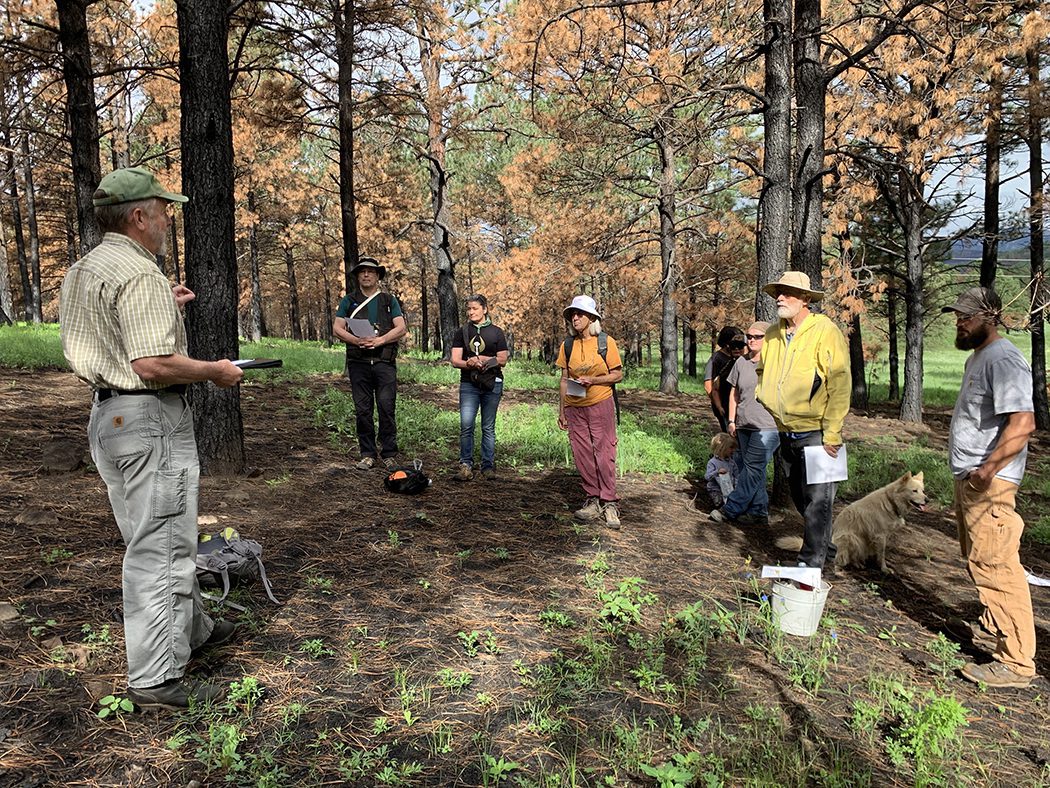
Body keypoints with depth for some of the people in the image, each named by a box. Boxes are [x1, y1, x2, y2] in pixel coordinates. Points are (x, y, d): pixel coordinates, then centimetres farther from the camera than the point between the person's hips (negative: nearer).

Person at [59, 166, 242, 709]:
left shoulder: (82, 271, 13)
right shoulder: (139, 274, -19)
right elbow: (153, 364, -27)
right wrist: (216, 372, -12)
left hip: (106, 415, 10)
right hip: (150, 421, -10)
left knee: (159, 539, 20)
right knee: (161, 549, -2)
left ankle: (190, 629, 37)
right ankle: (156, 679, 7)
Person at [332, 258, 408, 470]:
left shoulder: (389, 300, 12)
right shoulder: (349, 300, 13)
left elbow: (401, 328, 3)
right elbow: (337, 328, 6)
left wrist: (379, 340, -12)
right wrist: (357, 340, -12)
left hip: (384, 362, -1)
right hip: (358, 362, 1)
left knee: (387, 408, -5)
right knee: (363, 410, 4)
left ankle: (389, 454, 4)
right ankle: (367, 454, 12)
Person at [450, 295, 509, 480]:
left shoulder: (496, 332, 7)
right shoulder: (463, 332, 10)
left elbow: (503, 360, 3)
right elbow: (455, 361, 3)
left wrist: (481, 358, -10)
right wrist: (471, 364, -17)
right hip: (469, 384, 1)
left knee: (488, 427, 5)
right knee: (466, 424, -11)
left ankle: (488, 466, 13)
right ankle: (466, 465, -2)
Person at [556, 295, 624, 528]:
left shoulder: (606, 342, -5)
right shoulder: (567, 345, 5)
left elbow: (618, 375, -3)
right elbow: (564, 380, 10)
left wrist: (592, 380, -17)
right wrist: (561, 410, 9)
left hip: (600, 404, -3)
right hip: (574, 408, 4)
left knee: (604, 453, -3)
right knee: (582, 455, 5)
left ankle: (609, 503, 6)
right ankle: (593, 501, 16)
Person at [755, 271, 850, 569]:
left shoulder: (826, 332, -13)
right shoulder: (773, 334, 7)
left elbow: (839, 386, -16)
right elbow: (761, 370, 26)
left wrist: (832, 434, -17)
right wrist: (762, 395, 11)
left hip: (816, 434, -7)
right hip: (787, 434, 7)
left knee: (817, 500, -3)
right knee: (800, 498, 17)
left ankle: (811, 562, 8)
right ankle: (825, 549, 35)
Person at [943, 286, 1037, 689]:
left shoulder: (1003, 360, -17)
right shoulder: (977, 357, 16)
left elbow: (1022, 423, -27)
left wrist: (988, 468, -33)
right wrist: (969, 472, 19)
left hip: (989, 483, -11)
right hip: (968, 478, 11)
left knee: (995, 564, -10)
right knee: (979, 559, 23)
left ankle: (1016, 662, -5)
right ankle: (996, 622, 41)